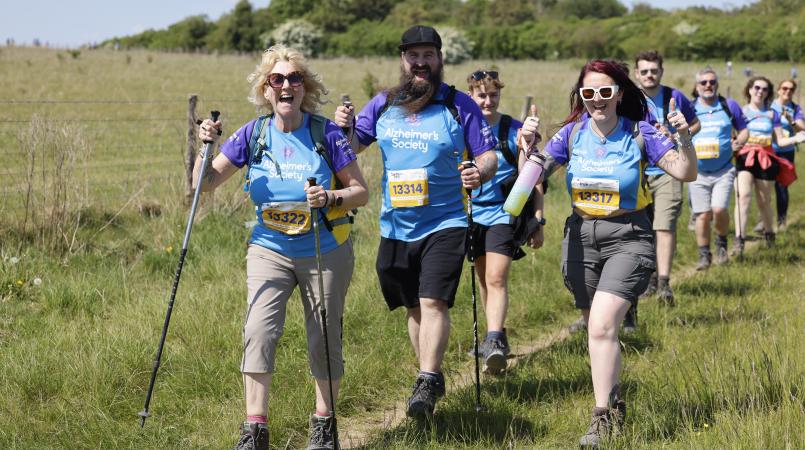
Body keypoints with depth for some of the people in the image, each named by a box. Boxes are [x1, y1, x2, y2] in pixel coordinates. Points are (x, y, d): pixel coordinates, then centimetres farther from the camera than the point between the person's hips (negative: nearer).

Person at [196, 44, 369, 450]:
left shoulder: (326, 134, -9)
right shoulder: (253, 134, -3)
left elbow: (361, 192, -5)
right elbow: (205, 184, 0)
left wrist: (332, 197, -25)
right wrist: (207, 147, -17)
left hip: (325, 252, -1)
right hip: (269, 249, 1)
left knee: (324, 338, 6)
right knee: (259, 330, -15)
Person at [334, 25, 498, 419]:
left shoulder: (460, 105, -3)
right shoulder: (384, 104, 6)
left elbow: (488, 154, -4)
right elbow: (354, 146, 10)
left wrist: (481, 172, -27)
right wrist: (344, 128, -12)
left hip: (445, 224, -4)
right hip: (396, 225, 4)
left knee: (433, 301, -18)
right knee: (413, 307, 15)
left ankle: (426, 385, -19)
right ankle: (433, 375, 30)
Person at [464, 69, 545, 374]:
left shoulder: (514, 131, -4)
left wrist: (537, 222, -5)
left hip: (503, 214, -4)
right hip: (472, 215, 4)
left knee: (496, 279, -17)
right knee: (483, 279, 14)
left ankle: (495, 341, -24)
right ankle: (495, 336, 28)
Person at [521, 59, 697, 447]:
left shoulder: (639, 134, -6)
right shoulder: (572, 134, 3)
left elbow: (686, 173, -11)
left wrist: (684, 138, -28)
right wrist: (526, 145, -17)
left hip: (627, 239, -4)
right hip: (581, 237, 4)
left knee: (601, 326, -20)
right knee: (598, 330, 14)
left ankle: (602, 419, -15)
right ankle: (613, 403, 34)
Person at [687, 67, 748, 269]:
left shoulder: (730, 105, 4)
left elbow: (743, 129, 12)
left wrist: (739, 142, -9)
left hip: (724, 171, -1)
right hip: (698, 171, 1)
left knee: (719, 209, -16)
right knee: (703, 215, 0)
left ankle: (721, 245, 11)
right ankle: (704, 255, 16)